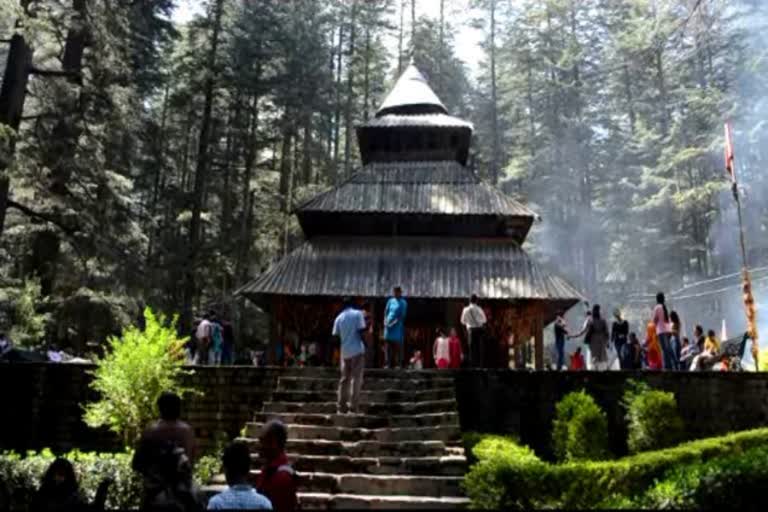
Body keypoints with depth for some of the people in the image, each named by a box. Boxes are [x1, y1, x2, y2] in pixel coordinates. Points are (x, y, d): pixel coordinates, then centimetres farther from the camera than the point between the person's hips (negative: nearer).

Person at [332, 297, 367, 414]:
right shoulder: (358, 314, -3)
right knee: (356, 378, -2)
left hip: (345, 351, 4)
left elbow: (335, 335, 4)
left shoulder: (339, 318, 8)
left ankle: (342, 407, 9)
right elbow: (361, 330, -10)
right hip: (357, 350, -4)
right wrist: (364, 343, 3)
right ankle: (353, 406, -8)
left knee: (344, 379, 10)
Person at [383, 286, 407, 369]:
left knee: (397, 345, -3)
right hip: (388, 325, 5)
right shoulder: (390, 300, 12)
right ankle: (388, 363, 9)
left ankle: (398, 364, 1)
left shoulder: (403, 303, -4)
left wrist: (393, 323, -17)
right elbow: (386, 311, 13)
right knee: (388, 345, 5)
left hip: (397, 327, -5)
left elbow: (402, 316, -10)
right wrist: (385, 321, -3)